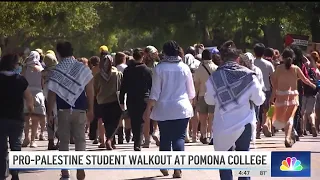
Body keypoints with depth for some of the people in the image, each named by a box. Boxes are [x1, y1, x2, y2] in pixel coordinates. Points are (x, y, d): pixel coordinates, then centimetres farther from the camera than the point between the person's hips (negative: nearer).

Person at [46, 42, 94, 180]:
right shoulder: (83, 69, 0)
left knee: (64, 141, 7)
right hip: (80, 110, 1)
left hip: (63, 110, -1)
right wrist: (90, 109, 8)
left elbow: (52, 94, -5)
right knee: (80, 139, 7)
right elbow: (90, 91, 0)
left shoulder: (56, 71, -4)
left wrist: (49, 113, 2)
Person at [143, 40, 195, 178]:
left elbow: (155, 93, -5)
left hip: (164, 109, 0)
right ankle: (177, 169, -10)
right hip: (182, 109, 0)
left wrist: (148, 109, 3)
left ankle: (164, 167, 20)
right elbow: (191, 92, 7)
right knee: (179, 137, 0)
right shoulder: (184, 68, 0)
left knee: (165, 138, 12)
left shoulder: (159, 68, -4)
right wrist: (189, 103, 26)